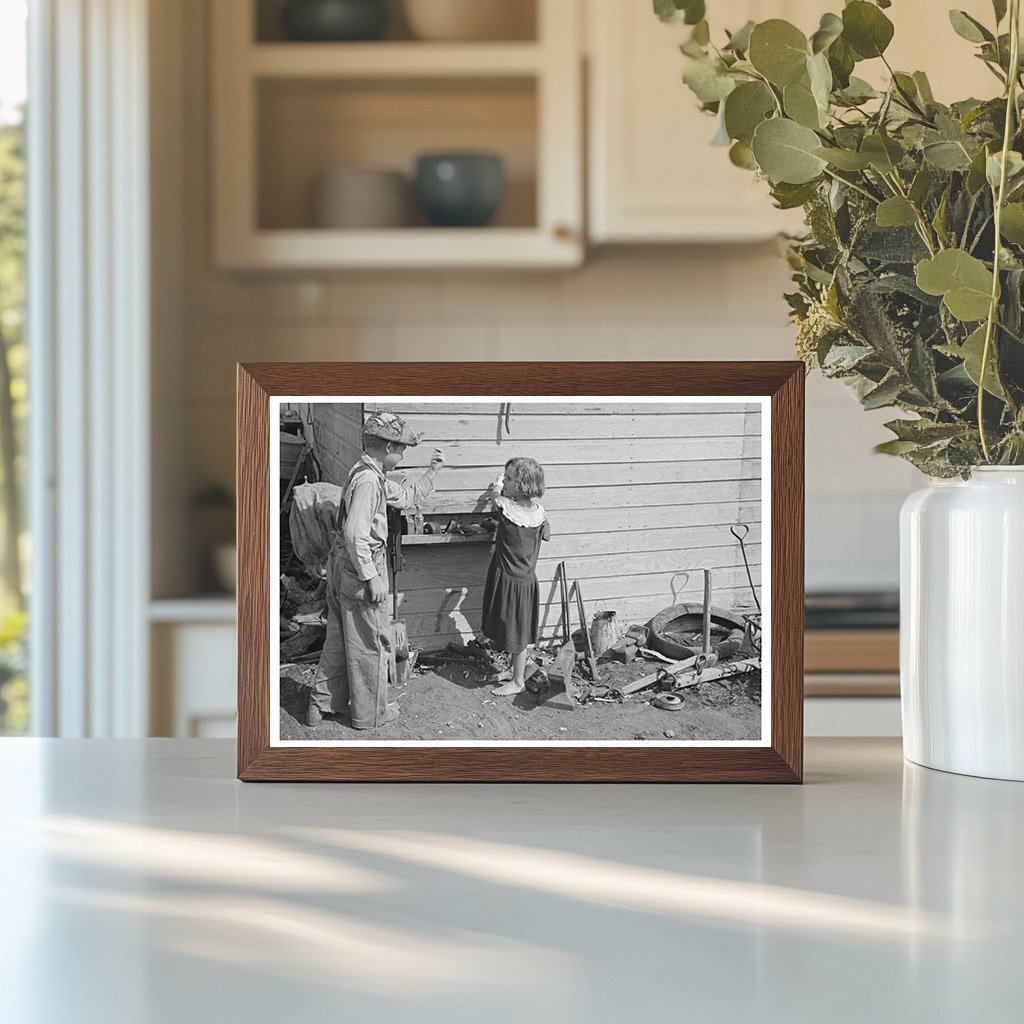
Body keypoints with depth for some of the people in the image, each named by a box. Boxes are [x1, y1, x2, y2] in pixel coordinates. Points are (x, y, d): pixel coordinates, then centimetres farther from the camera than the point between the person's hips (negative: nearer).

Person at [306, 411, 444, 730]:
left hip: (341, 568, 10)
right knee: (371, 644, 5)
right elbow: (355, 534, -27)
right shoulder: (368, 480, -21)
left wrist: (433, 471, 22)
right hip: (360, 571, -10)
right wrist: (372, 578, -24)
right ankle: (370, 714, 17)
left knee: (339, 639, 19)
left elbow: (407, 496, 27)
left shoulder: (374, 476, 11)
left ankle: (320, 704, 26)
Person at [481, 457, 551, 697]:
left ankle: (518, 682, 17)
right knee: (521, 632, 20)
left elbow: (495, 491, -3)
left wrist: (498, 486, 17)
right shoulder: (538, 510, -6)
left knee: (516, 634, 6)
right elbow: (546, 535, 13)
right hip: (528, 578, 6)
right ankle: (517, 670, 33)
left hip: (510, 578, -6)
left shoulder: (506, 508, -24)